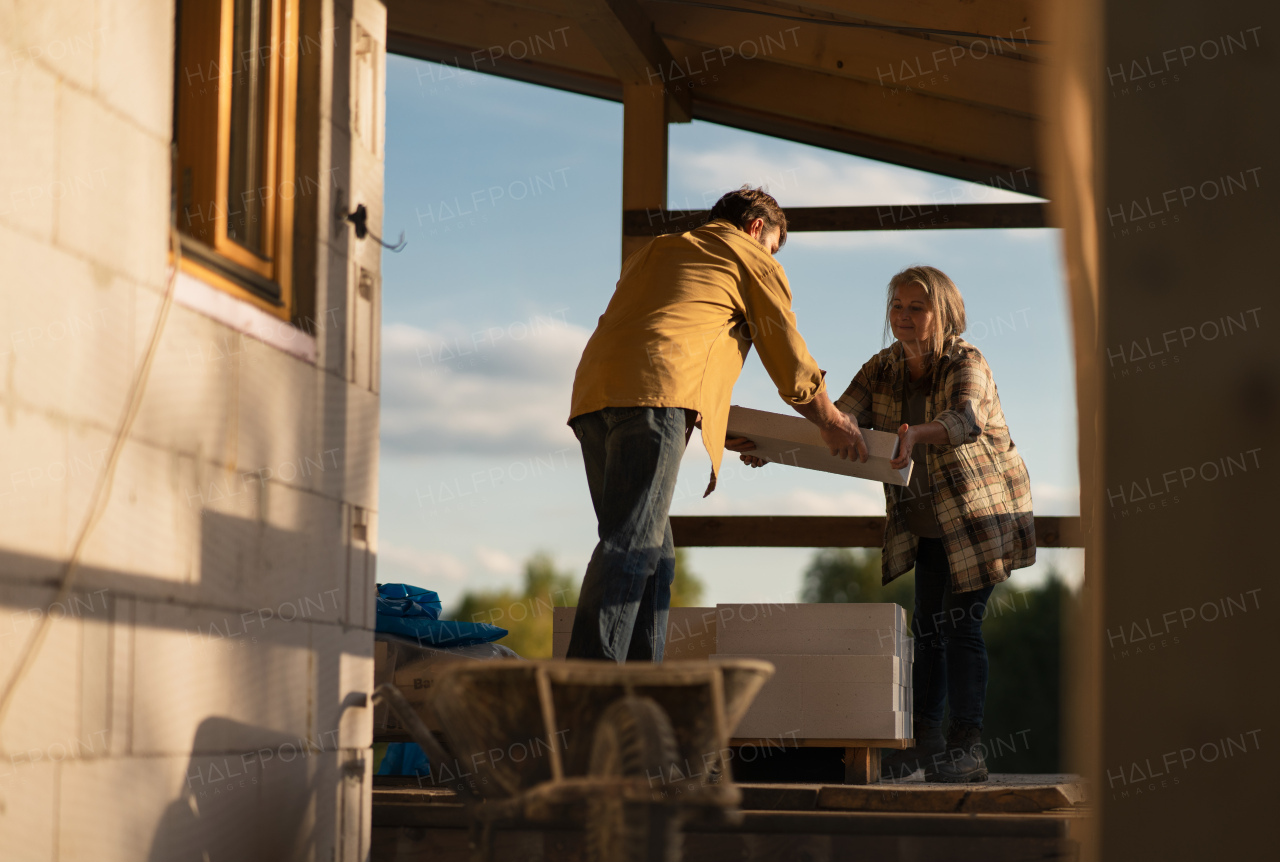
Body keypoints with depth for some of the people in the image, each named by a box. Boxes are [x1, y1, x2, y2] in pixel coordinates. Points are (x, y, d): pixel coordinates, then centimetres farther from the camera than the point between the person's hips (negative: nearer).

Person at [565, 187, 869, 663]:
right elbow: (791, 364, 18)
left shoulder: (653, 252, 36)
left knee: (651, 551, 8)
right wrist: (832, 422, 34)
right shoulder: (751, 258, 18)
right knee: (631, 545, -16)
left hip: (594, 392, 7)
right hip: (657, 394, -7)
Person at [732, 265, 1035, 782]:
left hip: (983, 512, -6)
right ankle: (926, 740, 15)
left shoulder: (966, 363, -20)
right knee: (928, 626, 7)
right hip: (926, 523, 6)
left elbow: (967, 419, -40)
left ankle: (968, 745, -7)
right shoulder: (882, 369, -3)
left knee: (960, 625, -11)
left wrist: (916, 435, -61)